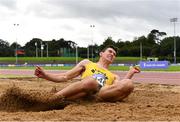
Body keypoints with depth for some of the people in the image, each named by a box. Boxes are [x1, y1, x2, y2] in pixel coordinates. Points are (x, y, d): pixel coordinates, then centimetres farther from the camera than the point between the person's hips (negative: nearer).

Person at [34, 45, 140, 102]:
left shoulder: (114, 76, 38)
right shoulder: (87, 63, 34)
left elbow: (121, 89, 15)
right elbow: (65, 77, 25)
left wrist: (130, 73, 10)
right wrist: (45, 75, 11)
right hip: (82, 94, -2)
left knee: (129, 83, -30)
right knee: (91, 81, -40)